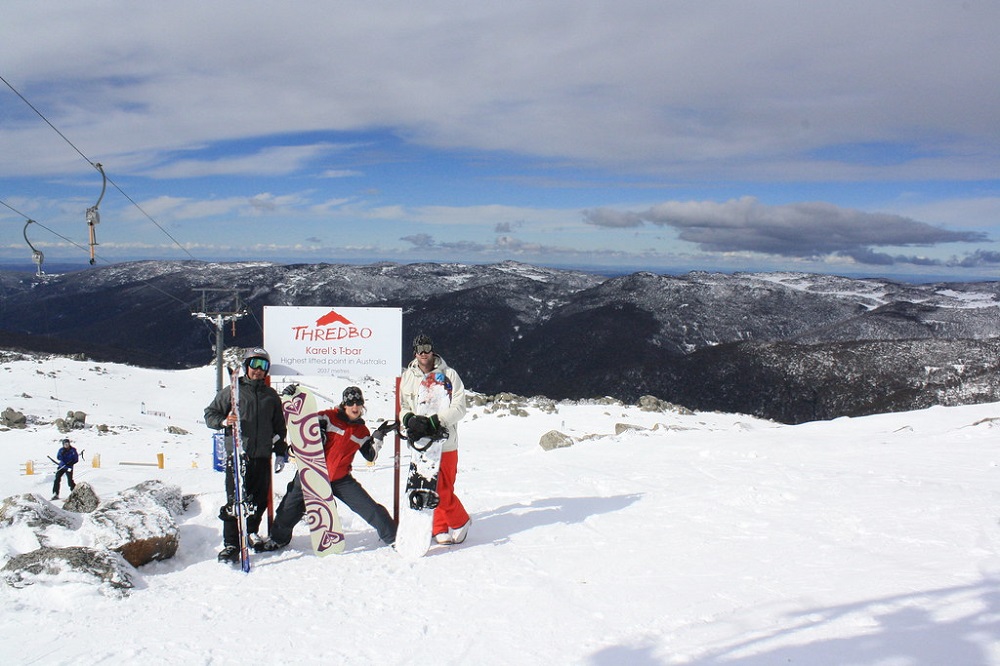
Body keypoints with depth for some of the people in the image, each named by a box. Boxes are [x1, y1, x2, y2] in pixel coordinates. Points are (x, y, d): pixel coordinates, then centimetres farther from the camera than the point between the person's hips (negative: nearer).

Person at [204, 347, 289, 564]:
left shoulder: (271, 396, 16)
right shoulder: (232, 391, 7)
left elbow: (279, 427, 22)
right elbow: (210, 414, 8)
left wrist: (281, 452, 16)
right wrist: (224, 421, -13)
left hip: (262, 457, 3)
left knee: (259, 500, 6)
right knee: (235, 501, -8)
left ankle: (251, 533, 28)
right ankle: (231, 545, -3)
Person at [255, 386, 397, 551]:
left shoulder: (362, 431, 8)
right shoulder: (330, 417, -4)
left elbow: (371, 456, 8)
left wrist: (379, 435, -3)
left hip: (340, 479, 2)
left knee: (369, 508, -4)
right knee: (290, 508, 7)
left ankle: (393, 537, 13)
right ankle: (277, 538, 34)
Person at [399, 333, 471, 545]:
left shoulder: (448, 374, -3)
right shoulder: (408, 376, 8)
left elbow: (459, 407, -10)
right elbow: (403, 406, 9)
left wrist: (433, 421, -22)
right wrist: (410, 420, -14)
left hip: (445, 441, -4)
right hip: (420, 441, 4)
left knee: (442, 489, -2)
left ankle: (460, 521, 21)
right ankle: (441, 528, 24)